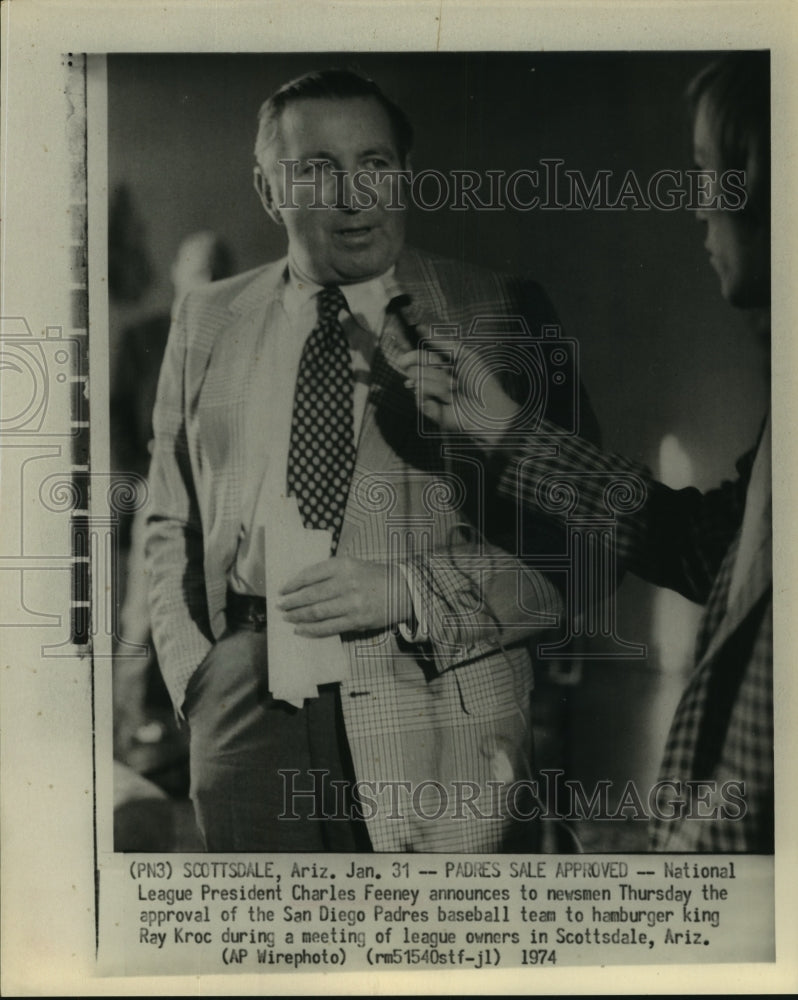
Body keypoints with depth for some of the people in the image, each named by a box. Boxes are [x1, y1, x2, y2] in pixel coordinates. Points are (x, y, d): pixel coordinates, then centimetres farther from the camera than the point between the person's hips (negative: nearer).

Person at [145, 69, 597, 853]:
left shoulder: (500, 318, -2)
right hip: (251, 724, 3)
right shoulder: (207, 324, 9)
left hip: (441, 731, -2)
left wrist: (406, 591, -16)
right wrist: (196, 678, 2)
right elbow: (169, 525, 15)